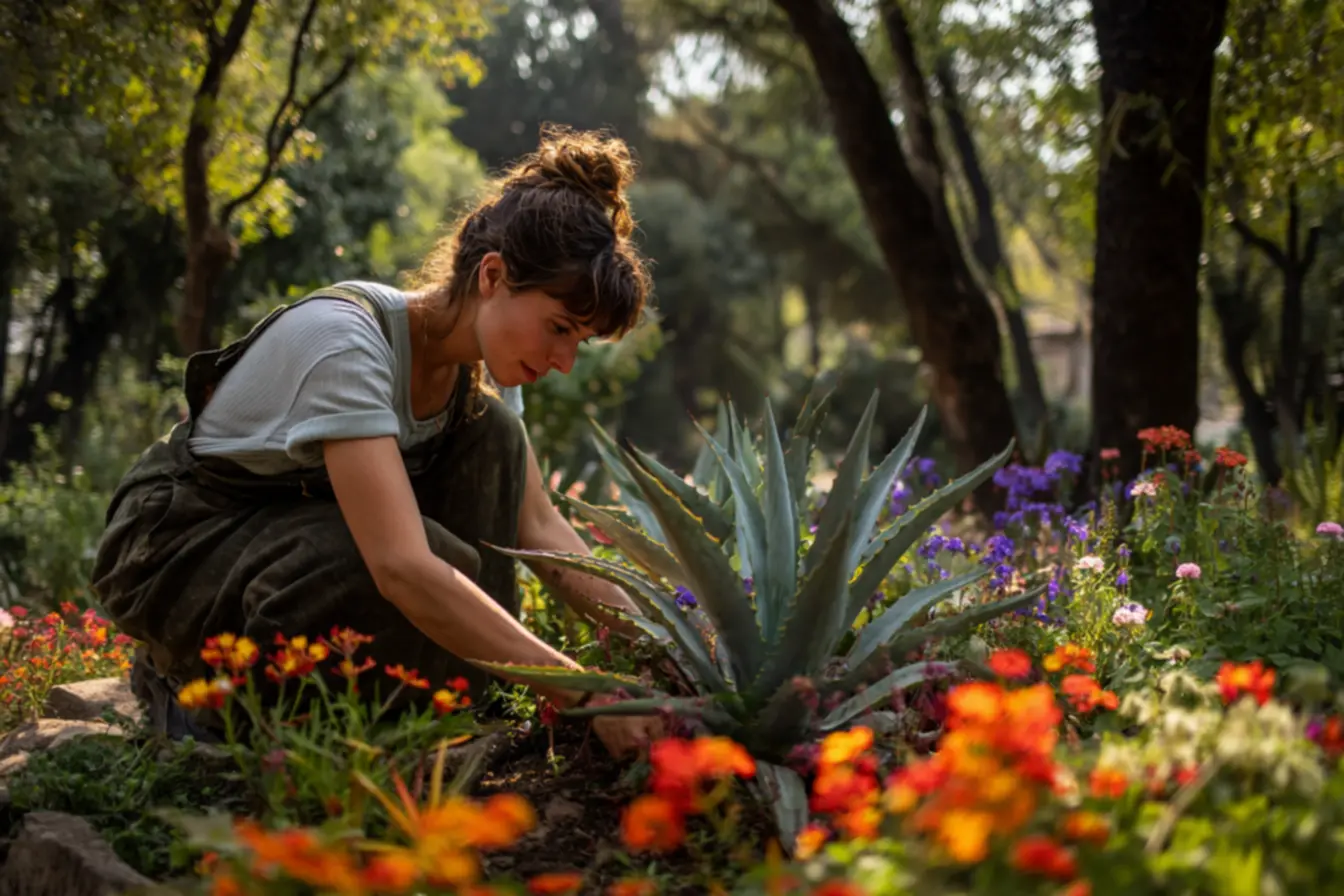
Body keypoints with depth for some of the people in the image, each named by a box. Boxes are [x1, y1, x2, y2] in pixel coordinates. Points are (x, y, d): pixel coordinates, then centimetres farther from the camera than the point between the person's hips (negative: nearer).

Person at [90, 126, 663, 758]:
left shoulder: (473, 360, -7)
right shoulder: (344, 340, -32)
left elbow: (539, 527, -3)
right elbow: (404, 569, -41)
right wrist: (585, 693, -41)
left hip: (299, 532, 8)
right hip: (171, 548, -7)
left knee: (491, 441, -12)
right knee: (431, 560, -33)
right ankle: (196, 693, -9)